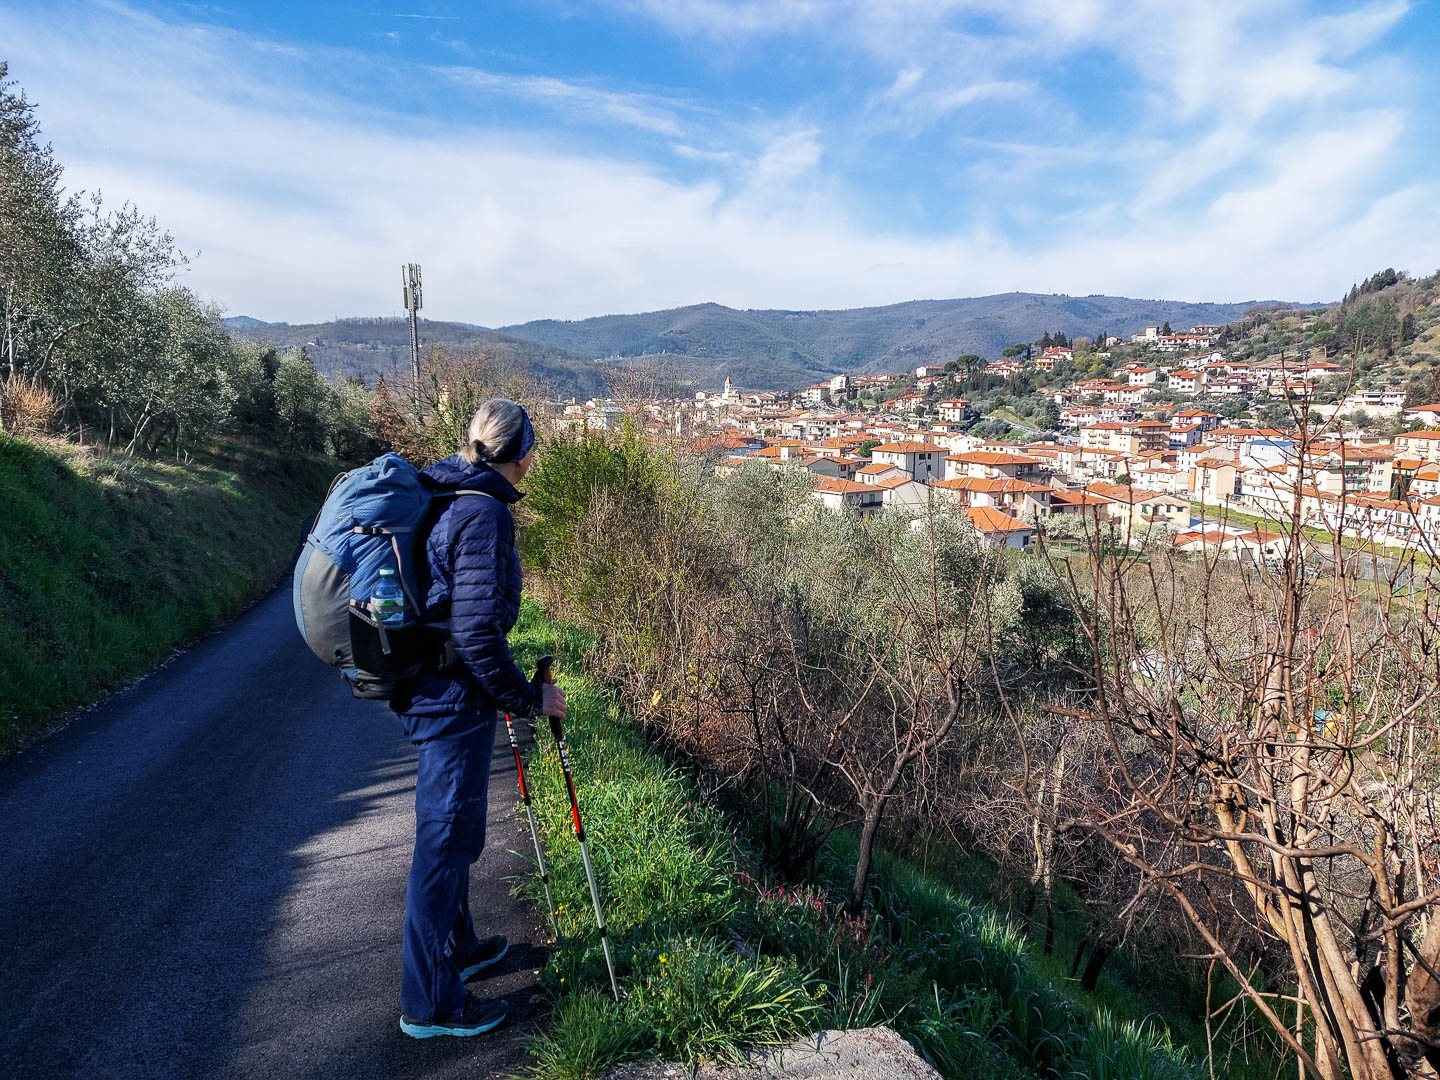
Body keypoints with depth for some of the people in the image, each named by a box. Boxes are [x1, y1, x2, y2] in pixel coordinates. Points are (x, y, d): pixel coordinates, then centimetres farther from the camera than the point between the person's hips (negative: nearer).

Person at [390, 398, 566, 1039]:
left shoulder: (439, 496, 9)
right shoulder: (484, 512, -21)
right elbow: (477, 632, -26)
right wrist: (528, 699, -14)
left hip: (421, 689, 10)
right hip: (453, 698, -10)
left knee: (449, 834, 23)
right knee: (446, 841, 3)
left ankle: (457, 948, 42)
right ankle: (431, 1004, 19)